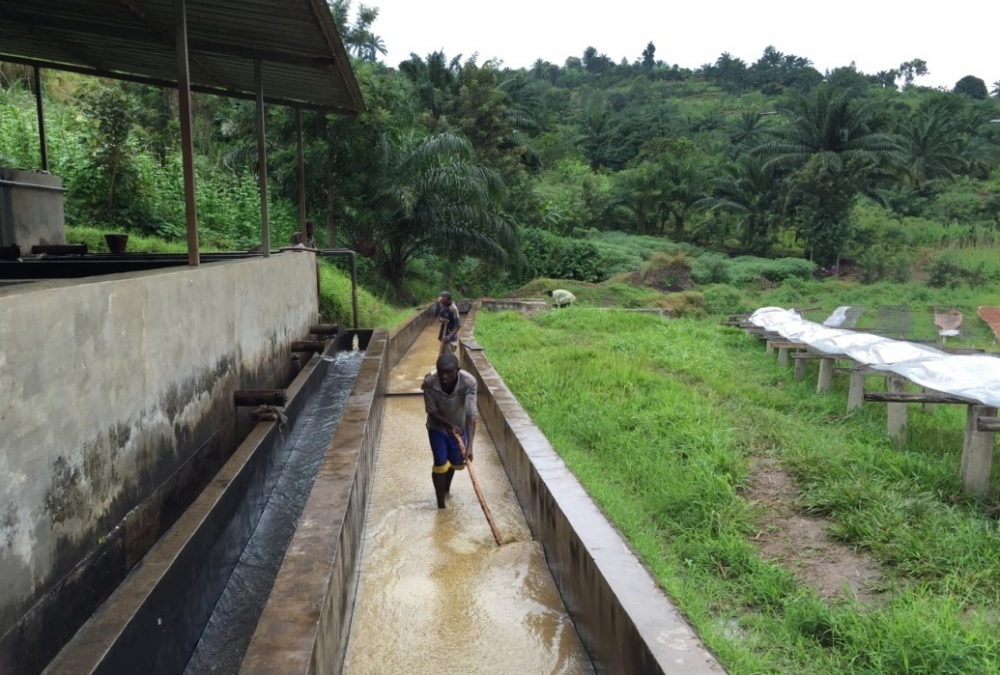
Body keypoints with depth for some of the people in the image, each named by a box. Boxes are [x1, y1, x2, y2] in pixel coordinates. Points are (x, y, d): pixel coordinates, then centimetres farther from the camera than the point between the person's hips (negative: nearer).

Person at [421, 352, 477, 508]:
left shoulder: (469, 382, -36)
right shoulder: (429, 382, -34)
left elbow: (471, 414, -39)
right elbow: (432, 411, -20)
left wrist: (469, 446, -46)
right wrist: (449, 425, -33)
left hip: (459, 427, 2)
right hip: (437, 427, -2)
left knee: (456, 463, 19)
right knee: (440, 464, -5)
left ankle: (446, 487, 51)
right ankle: (441, 504, 12)